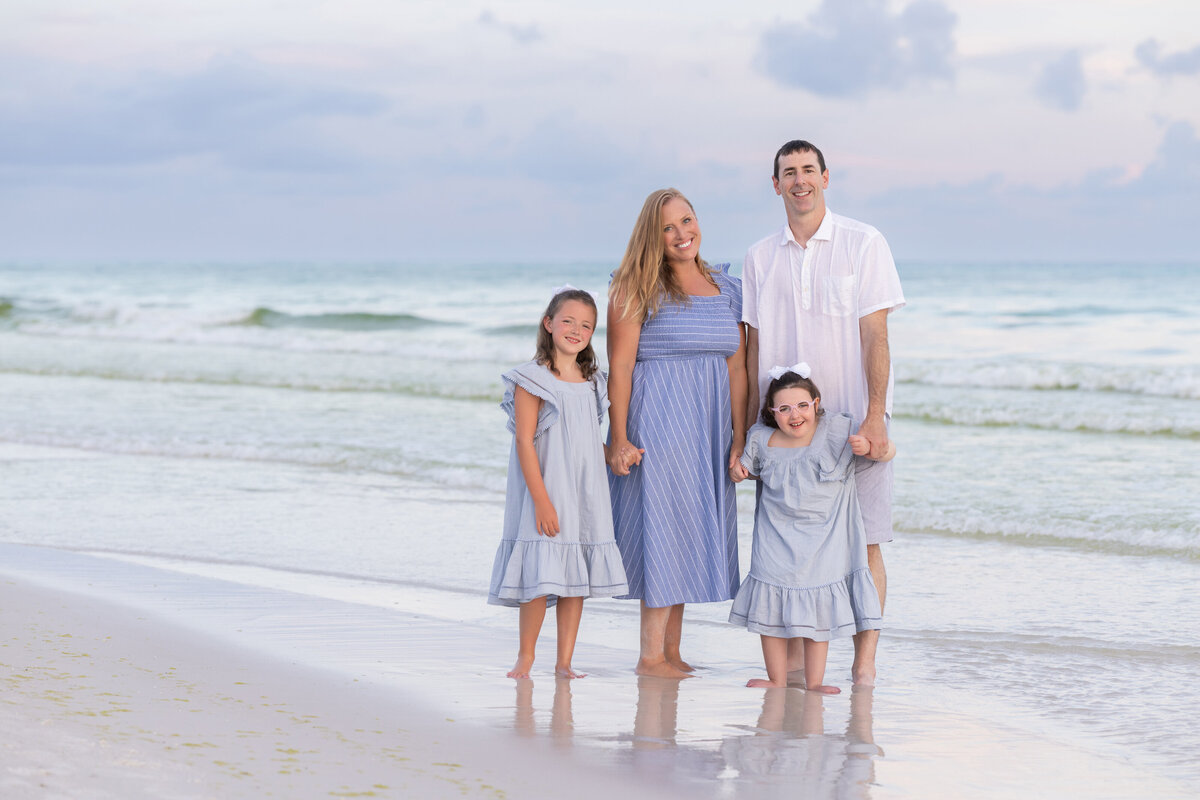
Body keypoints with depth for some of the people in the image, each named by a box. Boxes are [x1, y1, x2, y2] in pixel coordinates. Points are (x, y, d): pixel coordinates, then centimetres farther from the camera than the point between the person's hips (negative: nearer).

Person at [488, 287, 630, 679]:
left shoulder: (591, 383, 11)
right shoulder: (532, 380, -8)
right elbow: (524, 442, -12)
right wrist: (541, 500, -18)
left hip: (586, 494, 6)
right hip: (545, 490, -6)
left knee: (576, 577, 5)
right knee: (541, 574, -7)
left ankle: (564, 660, 12)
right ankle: (525, 655, 10)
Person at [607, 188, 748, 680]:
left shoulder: (725, 288, 11)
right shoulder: (638, 289, -5)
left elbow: (736, 366, 11)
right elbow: (620, 365, -9)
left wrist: (739, 437, 5)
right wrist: (619, 438, -14)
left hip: (708, 427, 6)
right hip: (657, 423, -6)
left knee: (688, 533, 8)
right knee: (664, 523, -6)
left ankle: (672, 651, 14)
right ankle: (651, 654, 0)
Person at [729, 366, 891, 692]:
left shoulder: (837, 430, -10)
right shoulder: (762, 440, -3)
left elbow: (887, 451, -5)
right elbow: (749, 466, 19)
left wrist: (867, 447, -25)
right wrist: (737, 470, -3)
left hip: (823, 540, -2)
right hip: (777, 539, 2)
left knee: (817, 613, 4)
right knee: (772, 611, 4)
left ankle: (814, 680, 14)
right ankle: (777, 679, 16)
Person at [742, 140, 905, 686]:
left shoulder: (863, 244, 0)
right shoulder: (760, 257, 10)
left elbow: (875, 335, -4)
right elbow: (754, 346, 11)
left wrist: (874, 415, -12)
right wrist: (751, 427, 4)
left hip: (853, 416, -3)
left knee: (864, 539, -5)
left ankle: (864, 661, -3)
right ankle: (793, 658, 7)